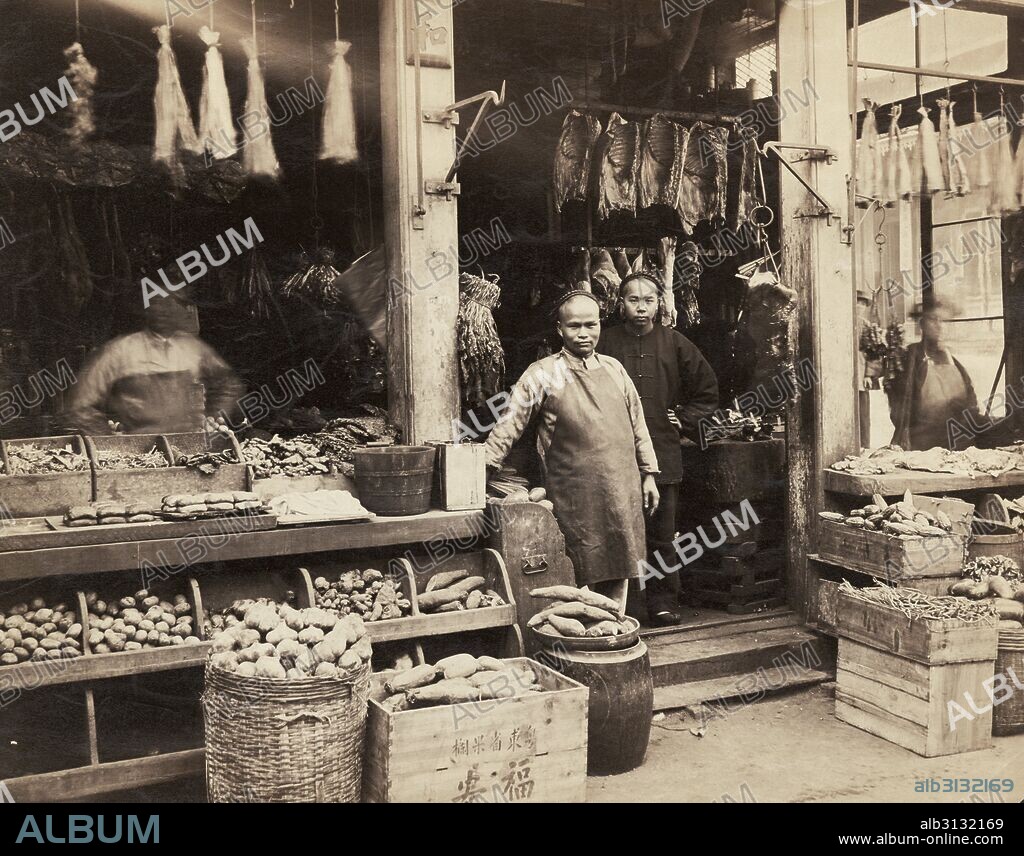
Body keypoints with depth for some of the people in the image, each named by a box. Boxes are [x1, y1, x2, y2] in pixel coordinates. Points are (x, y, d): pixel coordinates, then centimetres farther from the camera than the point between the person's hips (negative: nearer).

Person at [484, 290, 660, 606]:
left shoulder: (614, 368, 10)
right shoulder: (542, 374, -4)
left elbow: (637, 423, 16)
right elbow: (509, 426, -3)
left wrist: (648, 474, 14)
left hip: (622, 493, 5)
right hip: (575, 497, -4)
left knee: (618, 573, 11)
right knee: (581, 578, -1)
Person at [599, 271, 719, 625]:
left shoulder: (674, 343, 6)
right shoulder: (607, 344, 1)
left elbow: (707, 390, 15)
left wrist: (683, 420, 7)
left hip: (663, 455, 1)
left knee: (662, 536, 6)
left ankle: (664, 604, 18)